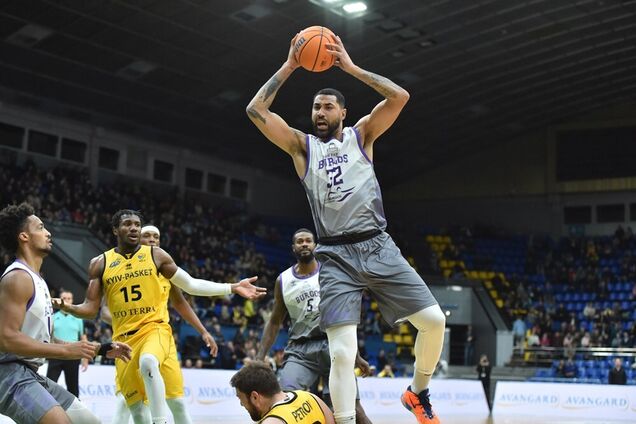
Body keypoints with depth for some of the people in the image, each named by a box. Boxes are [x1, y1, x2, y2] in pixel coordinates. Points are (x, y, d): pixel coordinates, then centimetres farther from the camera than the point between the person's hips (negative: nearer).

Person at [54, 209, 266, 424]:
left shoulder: (156, 255, 2)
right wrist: (66, 307, -18)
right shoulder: (100, 264, 4)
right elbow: (91, 309, 3)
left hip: (155, 328, -2)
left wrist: (232, 288, 1)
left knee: (148, 363, -36)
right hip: (124, 338, 3)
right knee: (135, 406, 3)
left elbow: (191, 285, 7)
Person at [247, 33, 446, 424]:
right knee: (342, 352, -12)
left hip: (378, 247, 1)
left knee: (433, 320, -5)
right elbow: (256, 110, -1)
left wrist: (351, 67, -2)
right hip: (336, 256, -1)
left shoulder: (362, 135, 11)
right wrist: (289, 67, 1)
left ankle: (419, 392, 20)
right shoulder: (302, 145, 11)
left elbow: (400, 97, -4)